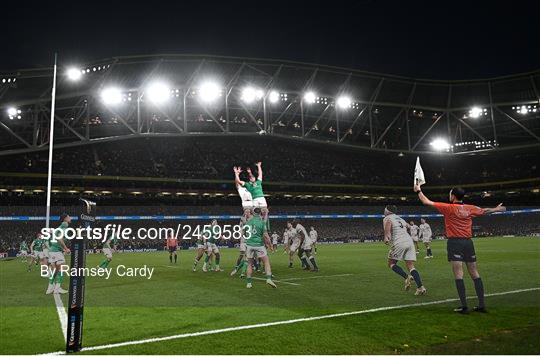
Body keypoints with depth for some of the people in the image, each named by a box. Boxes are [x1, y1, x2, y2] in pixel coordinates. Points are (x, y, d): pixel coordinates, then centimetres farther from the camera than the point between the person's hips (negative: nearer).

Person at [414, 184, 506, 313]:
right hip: (468, 242, 5)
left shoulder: (449, 208, -6)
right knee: (475, 274, 9)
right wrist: (496, 209, 46)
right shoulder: (470, 208, 7)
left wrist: (418, 191, 11)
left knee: (458, 275, -6)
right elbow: (484, 211, 26)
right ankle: (481, 305, 12)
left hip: (454, 242, -5)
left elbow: (426, 202, -4)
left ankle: (464, 306, -7)